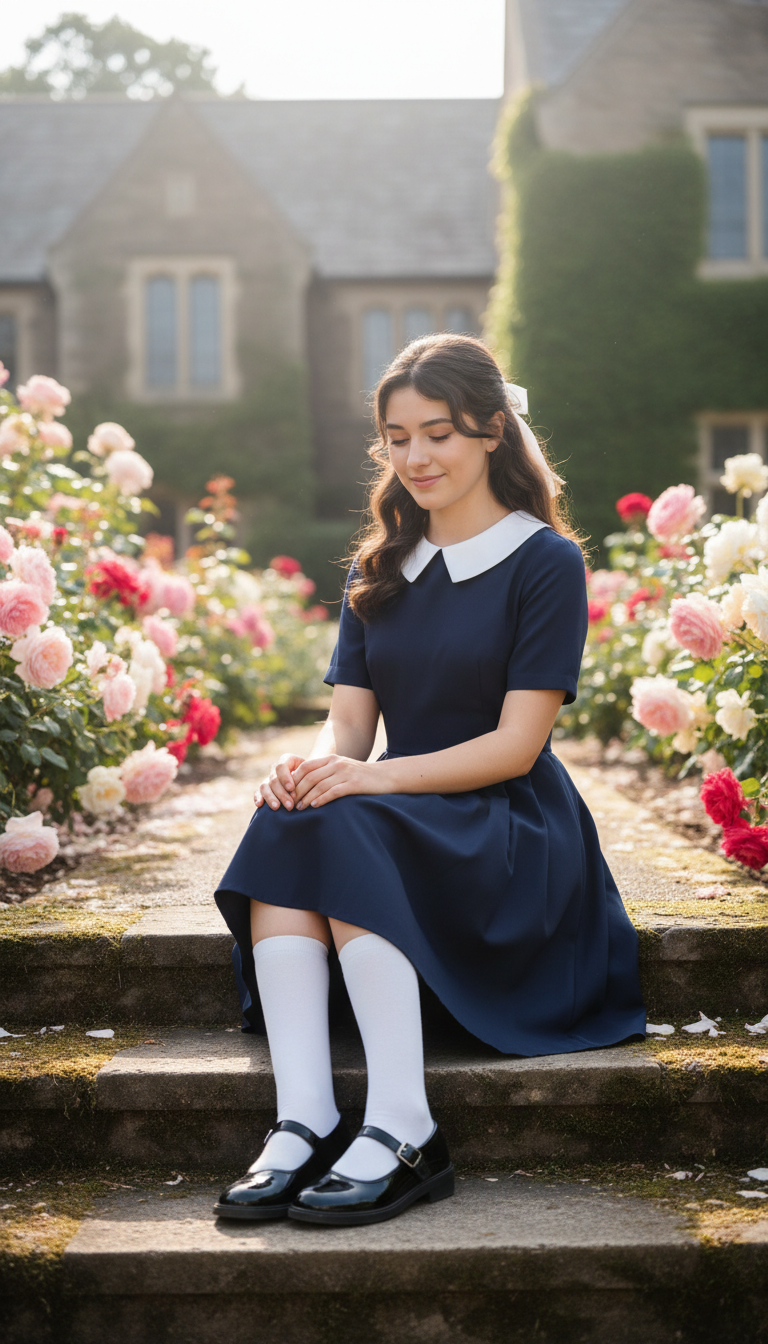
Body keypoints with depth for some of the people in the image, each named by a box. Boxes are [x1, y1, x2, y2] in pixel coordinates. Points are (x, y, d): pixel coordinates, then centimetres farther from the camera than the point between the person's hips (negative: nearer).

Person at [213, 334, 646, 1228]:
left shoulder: (544, 562, -2)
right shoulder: (379, 570, 16)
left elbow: (516, 744, -11)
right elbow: (348, 717, 8)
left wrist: (373, 777, -24)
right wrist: (314, 763, -17)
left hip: (512, 833, -5)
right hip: (401, 823, 5)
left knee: (346, 833, -34)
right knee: (283, 827, -28)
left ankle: (402, 1135, -36)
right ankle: (303, 1123, -37)